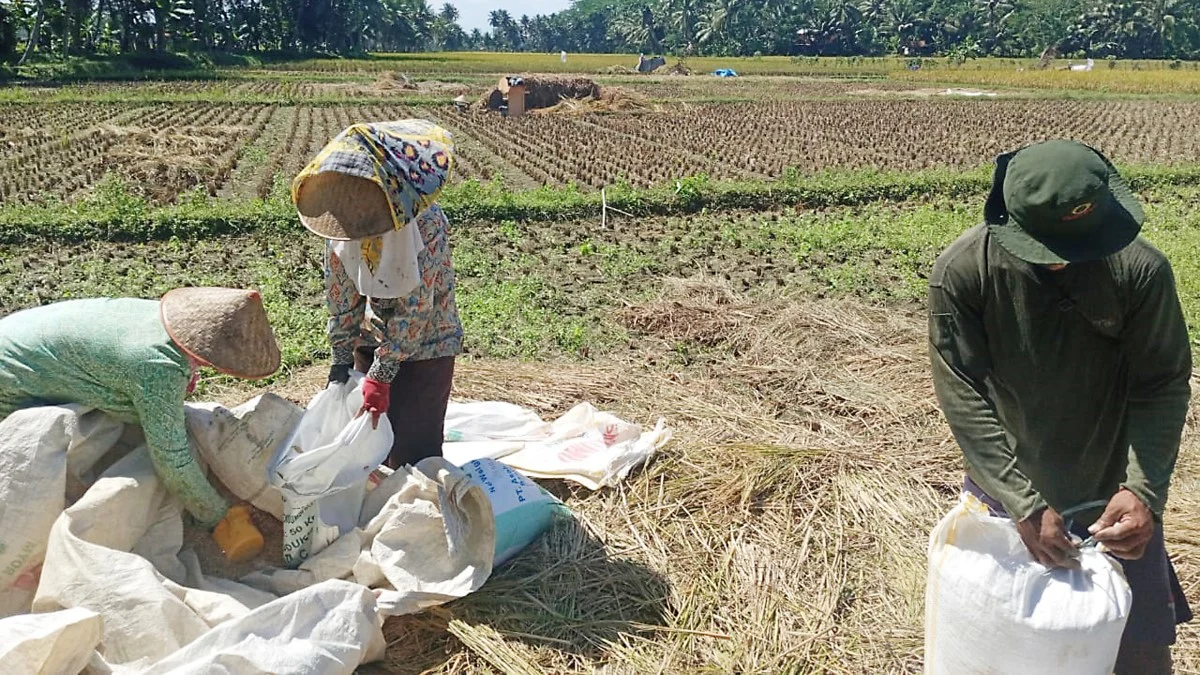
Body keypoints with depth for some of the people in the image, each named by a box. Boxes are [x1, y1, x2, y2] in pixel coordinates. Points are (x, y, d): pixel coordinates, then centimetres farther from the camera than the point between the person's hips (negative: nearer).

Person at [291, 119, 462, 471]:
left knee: (412, 452, -4)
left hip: (425, 345, -5)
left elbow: (417, 307, -24)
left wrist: (380, 376, -21)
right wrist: (341, 358, -1)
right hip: (371, 340, 5)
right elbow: (340, 295, 0)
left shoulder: (427, 223, -27)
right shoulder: (340, 220, -10)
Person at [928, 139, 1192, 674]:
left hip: (1109, 495, 1)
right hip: (1003, 493, 0)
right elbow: (962, 395, -20)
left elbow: (1164, 385, -11)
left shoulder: (1141, 271, -19)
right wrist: (1024, 505, -25)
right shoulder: (962, 272, -21)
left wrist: (1143, 490, -25)